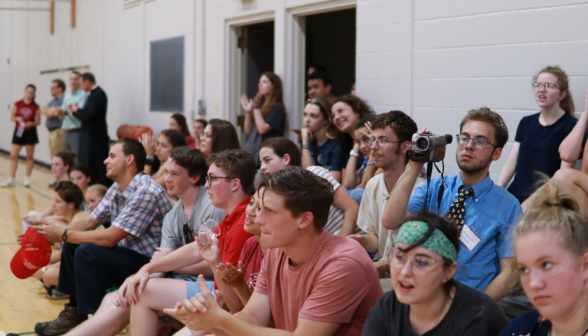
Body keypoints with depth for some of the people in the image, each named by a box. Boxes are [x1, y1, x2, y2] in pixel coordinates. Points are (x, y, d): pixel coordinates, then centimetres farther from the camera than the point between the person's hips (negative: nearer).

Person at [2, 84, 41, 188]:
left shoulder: (36, 107, -4)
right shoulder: (18, 104, -2)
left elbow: (38, 121, 0)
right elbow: (12, 117, 5)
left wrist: (31, 123, -19)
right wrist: (18, 118, -15)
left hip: (30, 132, -1)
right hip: (19, 131, 1)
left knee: (30, 156, 5)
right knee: (13, 155, -2)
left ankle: (27, 178, 15)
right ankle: (11, 179, 3)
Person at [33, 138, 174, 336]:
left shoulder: (146, 192, -24)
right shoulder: (117, 190, 7)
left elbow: (109, 238, -25)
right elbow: (89, 223, 12)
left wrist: (63, 235, -15)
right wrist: (53, 233, -2)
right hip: (127, 255, 10)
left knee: (87, 252, -24)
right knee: (72, 245, 8)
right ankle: (74, 311, 15)